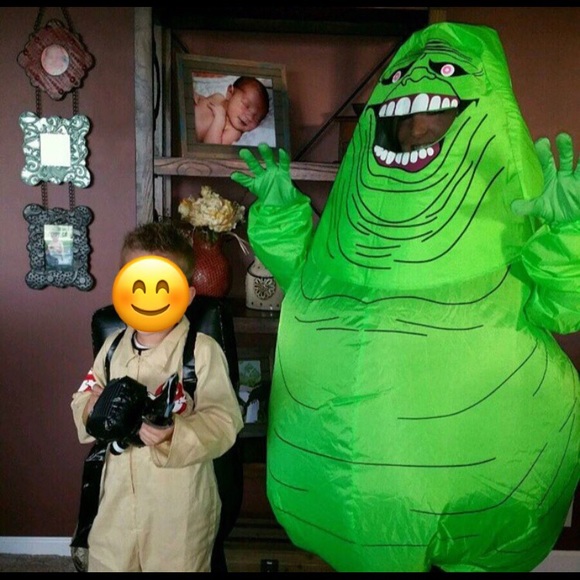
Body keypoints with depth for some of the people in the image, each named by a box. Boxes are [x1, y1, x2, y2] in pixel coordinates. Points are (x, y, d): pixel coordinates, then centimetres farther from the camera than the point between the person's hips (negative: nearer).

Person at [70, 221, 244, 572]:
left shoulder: (202, 351, -15)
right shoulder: (113, 346, 2)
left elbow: (224, 422, -18)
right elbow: (81, 403, 10)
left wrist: (175, 434, -33)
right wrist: (92, 409, -12)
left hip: (179, 508, -4)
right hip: (116, 500, 4)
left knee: (176, 565, 13)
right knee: (107, 563, 19)